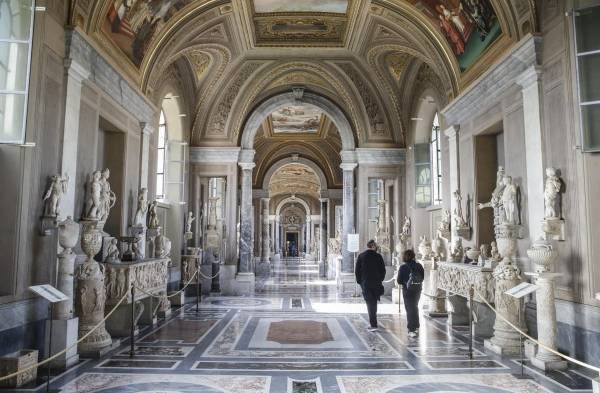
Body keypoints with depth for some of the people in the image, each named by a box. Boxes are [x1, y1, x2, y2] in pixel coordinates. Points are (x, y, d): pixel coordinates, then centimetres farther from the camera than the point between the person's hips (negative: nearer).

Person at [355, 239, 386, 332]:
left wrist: (359, 281, 9)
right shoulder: (378, 256, -1)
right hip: (376, 283, 2)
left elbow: (357, 271, 0)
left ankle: (373, 325, -8)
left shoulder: (361, 256, -2)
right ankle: (372, 322, 23)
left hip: (365, 283, -1)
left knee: (370, 303, -2)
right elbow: (383, 270, 2)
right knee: (374, 302, 16)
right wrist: (380, 280, 15)